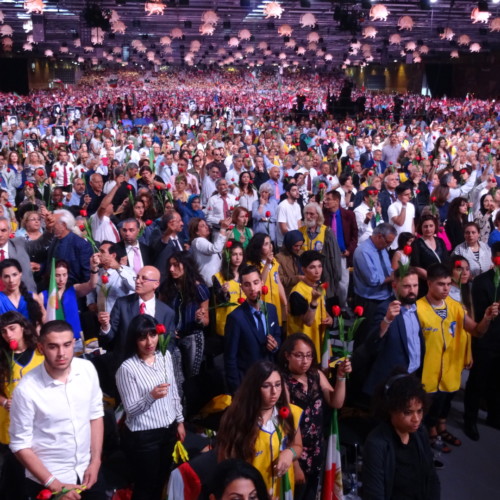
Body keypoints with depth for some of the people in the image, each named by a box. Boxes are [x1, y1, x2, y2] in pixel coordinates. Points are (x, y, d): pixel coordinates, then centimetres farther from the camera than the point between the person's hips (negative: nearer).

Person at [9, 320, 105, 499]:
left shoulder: (87, 369, -11)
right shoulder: (26, 389, -21)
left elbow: (95, 414, 2)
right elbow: (20, 445, -13)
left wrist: (95, 462, 0)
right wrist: (54, 484, -13)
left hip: (86, 471, 4)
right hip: (46, 481, -3)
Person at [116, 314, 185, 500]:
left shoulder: (165, 356, 0)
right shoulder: (127, 368, -19)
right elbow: (130, 410, -18)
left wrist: (179, 421, 13)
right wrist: (151, 396, -34)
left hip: (168, 430, 6)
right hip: (143, 437, -5)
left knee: (162, 481, 19)